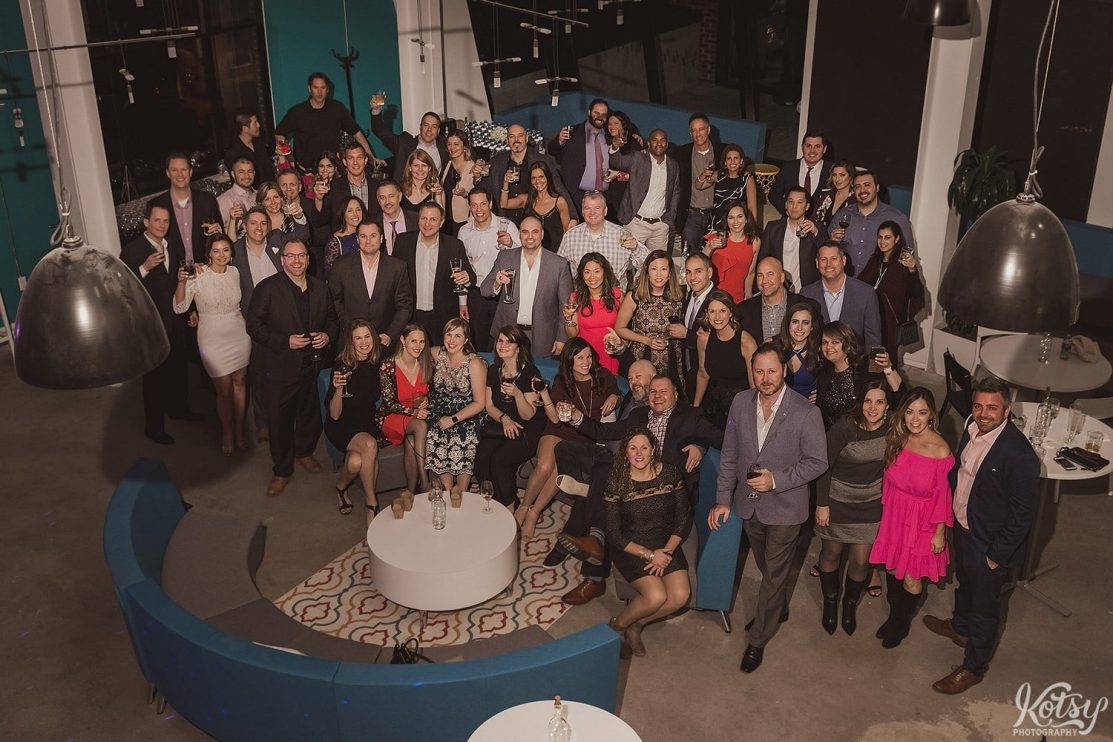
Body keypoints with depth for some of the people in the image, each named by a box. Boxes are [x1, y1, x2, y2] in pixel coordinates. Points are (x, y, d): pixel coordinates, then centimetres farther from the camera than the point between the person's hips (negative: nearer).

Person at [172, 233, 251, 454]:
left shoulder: (235, 272, 1)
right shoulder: (198, 276, -14)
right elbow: (180, 308, -19)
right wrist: (181, 282, -33)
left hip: (239, 334, 4)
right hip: (213, 338, -4)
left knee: (240, 382, 13)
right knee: (224, 390, 4)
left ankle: (239, 431, 29)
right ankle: (227, 434, 25)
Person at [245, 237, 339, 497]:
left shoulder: (320, 288, 7)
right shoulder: (267, 288, -8)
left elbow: (331, 318, 17)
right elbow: (254, 326, -11)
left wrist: (328, 335, -5)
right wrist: (285, 341, -21)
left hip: (313, 365, 4)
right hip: (281, 367, -4)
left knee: (310, 413, 17)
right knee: (280, 419, 4)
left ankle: (304, 452, 43)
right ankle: (282, 471, 20)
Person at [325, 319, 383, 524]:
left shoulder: (376, 365, 1)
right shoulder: (342, 366, -13)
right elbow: (334, 415, -14)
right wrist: (338, 388, -30)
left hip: (367, 423, 3)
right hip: (341, 426, -3)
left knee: (356, 462, -30)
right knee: (370, 445, -33)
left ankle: (341, 486, 2)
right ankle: (372, 506, -18)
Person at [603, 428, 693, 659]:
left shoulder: (670, 474, -5)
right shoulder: (616, 483, -13)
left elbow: (684, 520, 0)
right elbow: (614, 534, -10)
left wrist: (666, 551, -13)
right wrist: (649, 555, -17)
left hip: (666, 545, 4)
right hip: (631, 548, -3)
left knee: (680, 596, -19)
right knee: (656, 596, -24)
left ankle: (636, 625, 6)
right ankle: (617, 626, 4)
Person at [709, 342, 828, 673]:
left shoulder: (806, 413, -21)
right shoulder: (741, 403, -8)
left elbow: (817, 462, -13)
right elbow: (729, 454, 0)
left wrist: (776, 480, -24)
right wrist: (723, 499, -1)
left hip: (784, 506, -4)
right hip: (748, 504, 4)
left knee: (774, 574, 8)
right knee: (767, 568, 24)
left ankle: (757, 640, 24)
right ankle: (777, 610, 50)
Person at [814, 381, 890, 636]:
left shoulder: (891, 428, -12)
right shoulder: (844, 428, -22)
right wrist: (822, 503, -10)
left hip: (870, 505, 2)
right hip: (837, 501, -2)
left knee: (860, 561, 10)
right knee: (831, 553, 16)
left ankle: (850, 605, 40)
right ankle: (830, 603, 43)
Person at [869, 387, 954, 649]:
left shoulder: (941, 451, -23)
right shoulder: (897, 439, -9)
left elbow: (943, 495, -14)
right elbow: (889, 480, 3)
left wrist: (940, 531, -8)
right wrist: (886, 507, 7)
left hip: (922, 520, -4)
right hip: (895, 513, 4)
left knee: (911, 578, 9)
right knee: (892, 568, 19)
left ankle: (901, 624, 36)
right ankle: (894, 615, 44)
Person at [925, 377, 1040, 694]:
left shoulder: (1019, 455, -32)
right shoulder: (972, 428, -10)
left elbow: (1023, 514, -24)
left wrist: (997, 555, -18)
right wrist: (951, 512, 11)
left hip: (990, 543, -7)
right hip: (963, 526, 7)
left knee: (984, 606, 13)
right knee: (965, 582, 32)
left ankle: (973, 667, 34)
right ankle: (960, 626, 59)